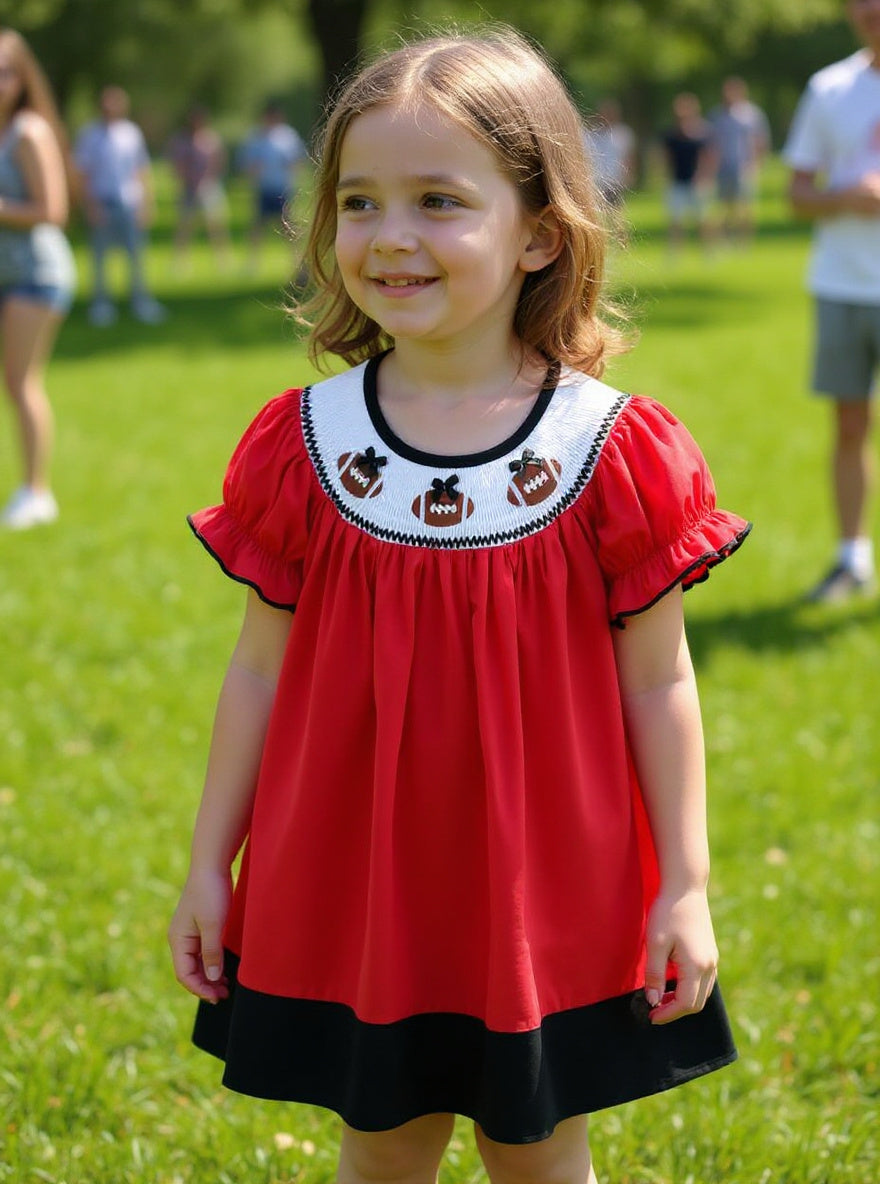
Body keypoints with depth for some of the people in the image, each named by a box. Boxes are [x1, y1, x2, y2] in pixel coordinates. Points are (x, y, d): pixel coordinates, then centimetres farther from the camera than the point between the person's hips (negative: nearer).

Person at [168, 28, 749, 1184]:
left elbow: (658, 683, -5)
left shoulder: (617, 450, -11)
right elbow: (262, 667, 2)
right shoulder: (302, 445, -5)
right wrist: (208, 862, 5)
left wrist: (686, 886, -4)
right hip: (350, 888, 2)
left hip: (551, 894, -1)